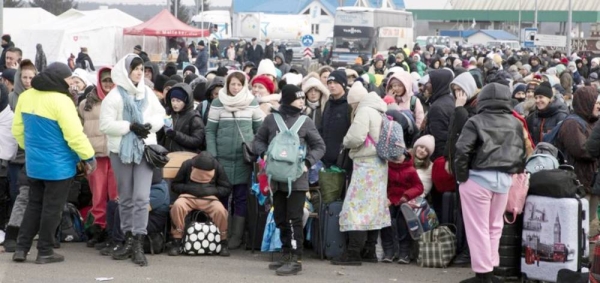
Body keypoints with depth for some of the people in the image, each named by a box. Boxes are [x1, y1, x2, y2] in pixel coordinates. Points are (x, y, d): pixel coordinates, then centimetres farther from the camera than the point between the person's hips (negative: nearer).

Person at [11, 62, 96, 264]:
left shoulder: (26, 97, 4)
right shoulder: (60, 100, -20)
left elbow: (17, 130, 13)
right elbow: (74, 134, -21)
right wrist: (89, 156, -10)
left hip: (34, 163, 7)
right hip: (58, 165, -7)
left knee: (34, 204, 17)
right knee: (52, 208, 4)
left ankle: (21, 248, 16)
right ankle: (45, 252, 11)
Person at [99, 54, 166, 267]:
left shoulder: (147, 92, 6)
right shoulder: (115, 95, -6)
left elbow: (160, 115, 11)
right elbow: (106, 124, -12)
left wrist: (150, 125, -10)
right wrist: (130, 126, -19)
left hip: (145, 149, 2)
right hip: (121, 151, -1)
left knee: (141, 197, -8)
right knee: (126, 198, 9)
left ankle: (138, 244, -8)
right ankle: (129, 240, 19)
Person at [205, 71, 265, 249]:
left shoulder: (252, 103, 3)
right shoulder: (218, 103, 2)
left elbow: (261, 130, 7)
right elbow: (210, 130, 2)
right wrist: (212, 156, -4)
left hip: (245, 159, 0)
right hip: (222, 158, 0)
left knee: (241, 197, 2)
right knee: (221, 195, 4)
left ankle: (237, 236, 7)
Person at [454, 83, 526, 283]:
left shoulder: (476, 121, -8)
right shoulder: (515, 123, 8)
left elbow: (462, 150, -15)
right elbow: (522, 152, 13)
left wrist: (461, 176, -4)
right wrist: (515, 172, 18)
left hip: (479, 177, -5)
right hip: (504, 179, 5)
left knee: (478, 228, 1)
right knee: (495, 226, 17)